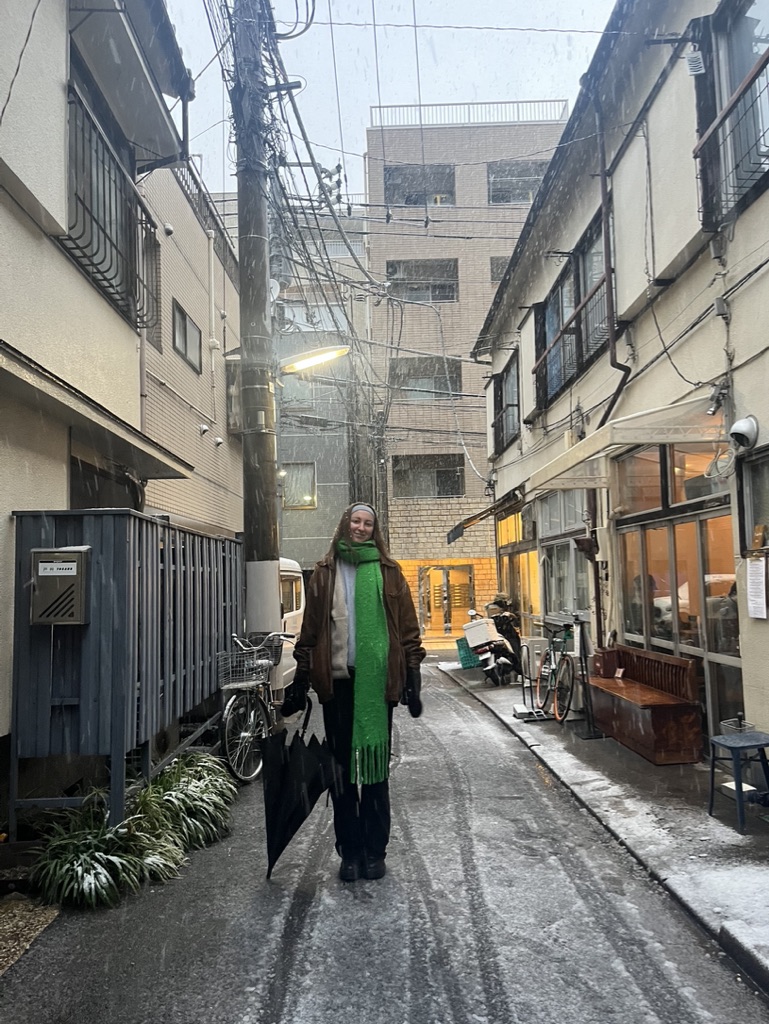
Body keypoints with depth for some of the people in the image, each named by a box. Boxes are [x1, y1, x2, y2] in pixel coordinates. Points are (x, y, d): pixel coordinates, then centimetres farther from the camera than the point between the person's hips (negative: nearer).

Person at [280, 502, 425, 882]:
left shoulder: (388, 572, 5)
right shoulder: (325, 573, 8)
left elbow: (408, 629, 5)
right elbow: (310, 630, 8)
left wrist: (412, 679, 0)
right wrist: (300, 681, 6)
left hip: (377, 680, -1)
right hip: (337, 681, 1)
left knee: (376, 766, 7)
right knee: (342, 768, 7)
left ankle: (375, 851, 19)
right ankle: (350, 851, 19)